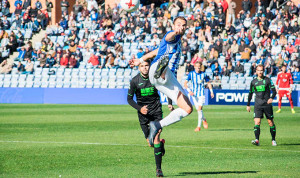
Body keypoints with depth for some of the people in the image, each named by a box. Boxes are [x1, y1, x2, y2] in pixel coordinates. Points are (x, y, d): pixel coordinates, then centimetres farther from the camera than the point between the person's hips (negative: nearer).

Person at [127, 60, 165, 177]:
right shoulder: (134, 81, -10)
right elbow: (129, 99, -1)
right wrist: (139, 108, -15)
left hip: (156, 110, -1)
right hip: (143, 110, 1)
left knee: (156, 138, -12)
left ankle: (158, 168, -6)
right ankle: (161, 144, 39)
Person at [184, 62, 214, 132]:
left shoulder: (203, 74, -1)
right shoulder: (191, 74, -3)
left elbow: (208, 83, 13)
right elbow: (185, 83, -7)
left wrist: (211, 91, 6)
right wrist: (189, 90, -22)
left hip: (201, 94, -2)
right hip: (194, 94, 2)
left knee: (200, 108, -18)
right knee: (198, 110, 5)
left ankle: (199, 126, -15)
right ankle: (204, 120, 35)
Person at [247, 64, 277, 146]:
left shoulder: (267, 80, 0)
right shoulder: (253, 82, 8)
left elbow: (274, 90, -3)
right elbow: (250, 93, 19)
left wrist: (272, 98, -23)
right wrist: (248, 105, 19)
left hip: (267, 105, -1)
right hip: (258, 105, 1)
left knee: (271, 123, 4)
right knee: (257, 122, -14)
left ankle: (273, 140, 18)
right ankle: (257, 140, -22)